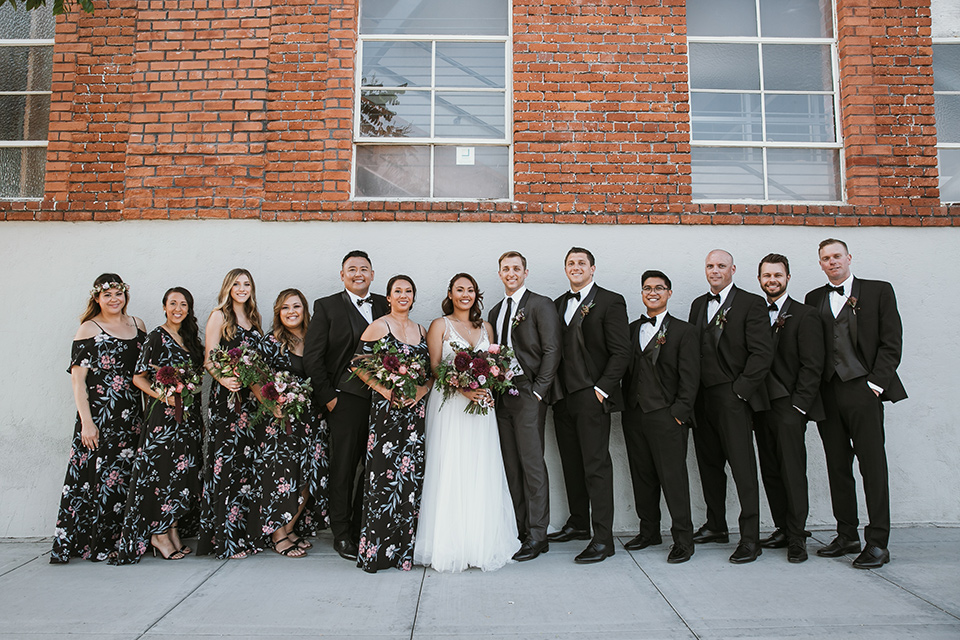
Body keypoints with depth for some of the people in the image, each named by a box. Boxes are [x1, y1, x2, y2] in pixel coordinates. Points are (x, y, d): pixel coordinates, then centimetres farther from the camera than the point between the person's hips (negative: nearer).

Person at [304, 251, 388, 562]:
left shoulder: (384, 305, 10)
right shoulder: (326, 306, 2)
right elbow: (312, 356, -2)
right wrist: (327, 397, -6)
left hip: (380, 398, 3)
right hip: (345, 400, -3)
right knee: (343, 467, 5)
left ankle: (363, 528, 22)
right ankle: (342, 534, 18)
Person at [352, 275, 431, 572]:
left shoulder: (421, 331, 15)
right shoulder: (378, 326, 1)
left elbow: (432, 371, 16)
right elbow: (359, 365, -4)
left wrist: (423, 390, -3)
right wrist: (383, 389, -14)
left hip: (415, 410, 4)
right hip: (386, 407, -4)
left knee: (411, 474, 4)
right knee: (385, 473, -5)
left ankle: (405, 546, 15)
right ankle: (377, 550, 7)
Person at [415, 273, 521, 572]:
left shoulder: (485, 327, 16)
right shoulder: (439, 325, 4)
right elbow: (434, 367, -4)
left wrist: (487, 390, -5)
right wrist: (462, 388, -18)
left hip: (480, 406, 4)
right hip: (448, 405, -3)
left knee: (481, 473, 3)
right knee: (449, 472, -5)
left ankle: (481, 543, 12)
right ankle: (450, 545, 4)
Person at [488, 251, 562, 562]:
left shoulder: (541, 304, -1)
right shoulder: (495, 311, 18)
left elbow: (552, 350, -7)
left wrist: (538, 391, -12)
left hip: (528, 394, -6)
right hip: (501, 395, 6)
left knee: (532, 464, -5)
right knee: (511, 466, 7)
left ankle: (537, 536, 3)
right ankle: (518, 530, 15)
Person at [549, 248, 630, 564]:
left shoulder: (610, 301, -4)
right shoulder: (558, 304, 16)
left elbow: (621, 352, -9)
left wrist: (601, 389, -14)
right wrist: (555, 390, 7)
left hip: (592, 396, -6)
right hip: (563, 397, 7)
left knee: (596, 465, -5)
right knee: (571, 464, 14)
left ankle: (603, 538, 0)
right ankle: (578, 523, 28)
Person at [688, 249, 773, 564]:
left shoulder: (751, 303, -2)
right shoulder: (698, 304, 16)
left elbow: (762, 352, -9)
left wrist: (739, 390, -13)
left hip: (733, 398, -6)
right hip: (702, 397, 6)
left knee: (743, 467, -5)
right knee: (709, 464, 13)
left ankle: (750, 538, 2)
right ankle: (716, 526, 26)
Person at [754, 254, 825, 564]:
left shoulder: (805, 315, -1)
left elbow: (812, 366, -6)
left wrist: (798, 406, -11)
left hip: (789, 407, -5)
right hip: (761, 407, 5)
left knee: (793, 473, -3)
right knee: (770, 472, 9)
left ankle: (797, 537, 7)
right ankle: (783, 529, 20)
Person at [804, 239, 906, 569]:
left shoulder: (879, 291, 6)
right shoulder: (814, 299, 15)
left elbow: (891, 343, 1)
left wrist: (875, 382, -8)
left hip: (863, 389, -3)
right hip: (828, 393, 4)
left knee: (873, 465, -4)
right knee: (837, 466, 8)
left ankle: (877, 542, 3)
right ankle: (847, 535, 18)